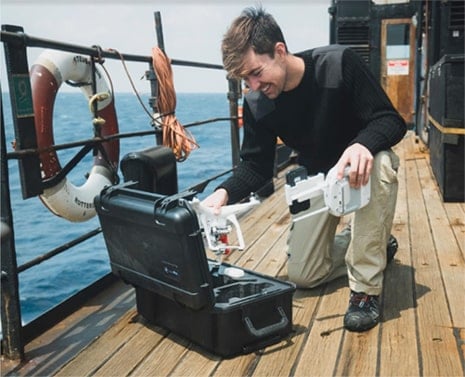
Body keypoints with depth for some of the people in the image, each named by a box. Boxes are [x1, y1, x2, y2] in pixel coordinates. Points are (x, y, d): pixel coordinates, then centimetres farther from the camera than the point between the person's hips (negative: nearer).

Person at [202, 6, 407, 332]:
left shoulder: (339, 63, -26)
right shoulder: (257, 105, -15)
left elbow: (392, 121, -25)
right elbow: (257, 166, -10)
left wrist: (362, 145, -48)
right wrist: (226, 192, -30)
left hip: (363, 166, -3)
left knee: (380, 165, -42)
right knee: (303, 275, -2)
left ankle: (366, 289, -26)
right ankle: (377, 245, 25)